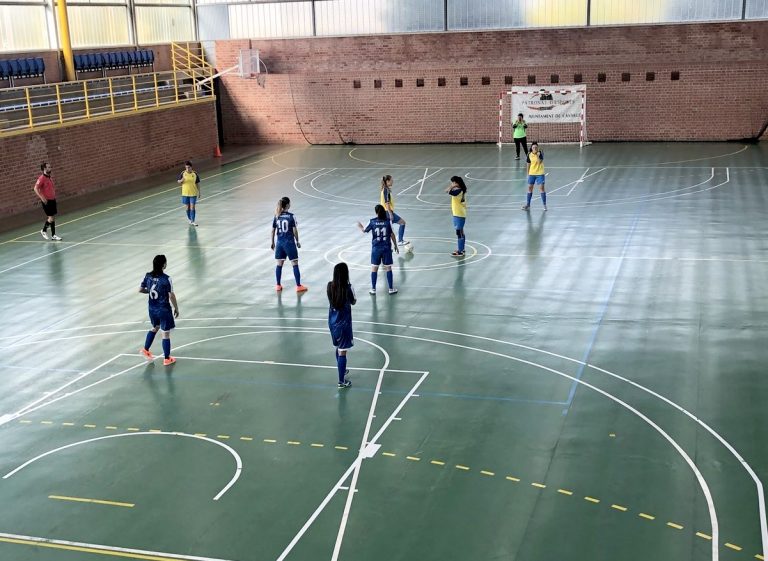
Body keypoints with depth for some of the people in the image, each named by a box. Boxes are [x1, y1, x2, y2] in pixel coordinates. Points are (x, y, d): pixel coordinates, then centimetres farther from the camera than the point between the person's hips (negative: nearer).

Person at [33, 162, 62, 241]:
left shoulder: (49, 177, 10)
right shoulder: (42, 178, -14)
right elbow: (36, 189, -19)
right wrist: (42, 198, -23)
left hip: (52, 200, 8)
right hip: (46, 201, -8)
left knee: (53, 217, 9)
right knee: (51, 218, -8)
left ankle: (53, 235, 14)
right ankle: (43, 231, 14)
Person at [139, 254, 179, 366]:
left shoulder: (148, 276, -5)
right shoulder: (166, 279, -22)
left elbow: (140, 289, 5)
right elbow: (171, 296, -18)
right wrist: (176, 308, -5)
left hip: (152, 308, 6)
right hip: (164, 309, -6)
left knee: (155, 328, 31)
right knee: (166, 333, 7)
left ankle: (145, 349, 37)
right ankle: (167, 359, 16)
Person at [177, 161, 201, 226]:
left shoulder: (195, 174, -5)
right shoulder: (182, 173, -4)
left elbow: (197, 183, 2)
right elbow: (178, 182, 2)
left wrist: (199, 192, 3)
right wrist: (181, 180, -21)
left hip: (193, 193, -1)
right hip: (185, 193, 1)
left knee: (192, 207, -5)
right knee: (187, 207, 10)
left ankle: (193, 221, -3)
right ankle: (190, 220, 27)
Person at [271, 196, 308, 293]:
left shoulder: (276, 217, 1)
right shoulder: (291, 216, -12)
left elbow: (273, 231, 5)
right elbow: (294, 231, -9)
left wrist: (272, 242, 16)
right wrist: (297, 241, 4)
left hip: (280, 243, 4)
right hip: (289, 242, -4)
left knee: (279, 264, 12)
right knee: (295, 264, 3)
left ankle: (278, 286, 18)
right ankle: (298, 286, 5)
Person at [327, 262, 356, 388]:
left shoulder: (330, 286, -7)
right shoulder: (348, 288, -19)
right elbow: (353, 302, -2)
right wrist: (354, 298, 17)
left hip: (332, 322, 5)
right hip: (343, 323, -5)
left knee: (338, 348, 23)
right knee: (342, 351, 0)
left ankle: (342, 372, 41)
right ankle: (341, 381, 4)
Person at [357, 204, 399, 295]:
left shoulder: (372, 221, -7)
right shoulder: (388, 221, -9)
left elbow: (364, 231, 8)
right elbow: (392, 234, -3)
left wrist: (360, 227, 31)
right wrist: (395, 246, 10)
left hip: (376, 248, 0)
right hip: (387, 248, 0)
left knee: (374, 268, 11)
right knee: (388, 268, 10)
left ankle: (373, 289, 17)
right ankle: (391, 288, 16)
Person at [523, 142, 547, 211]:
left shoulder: (540, 153, -10)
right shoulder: (529, 155, 0)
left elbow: (540, 162, -23)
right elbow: (529, 164, 9)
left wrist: (537, 156, -34)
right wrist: (528, 173, 10)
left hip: (540, 173, -4)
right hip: (531, 173, 4)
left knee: (542, 188, -6)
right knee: (530, 188, 6)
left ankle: (544, 205, 3)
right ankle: (528, 204, 15)